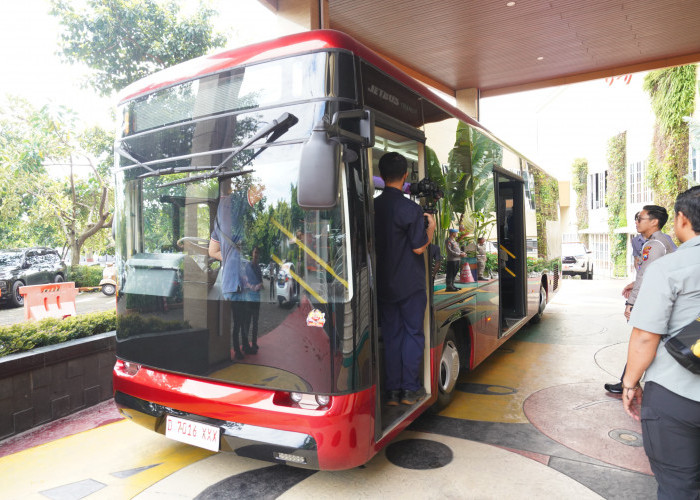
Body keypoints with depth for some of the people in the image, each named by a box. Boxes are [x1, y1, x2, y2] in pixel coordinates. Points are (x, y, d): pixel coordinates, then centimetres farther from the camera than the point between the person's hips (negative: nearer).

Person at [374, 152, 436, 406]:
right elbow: (419, 247, -13)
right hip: (410, 284, -5)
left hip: (383, 284, 5)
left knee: (391, 335, 12)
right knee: (413, 333, 8)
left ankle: (392, 390, 16)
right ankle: (410, 388, 11)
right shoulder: (410, 208, -15)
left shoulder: (373, 206, 1)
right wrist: (431, 227, 4)